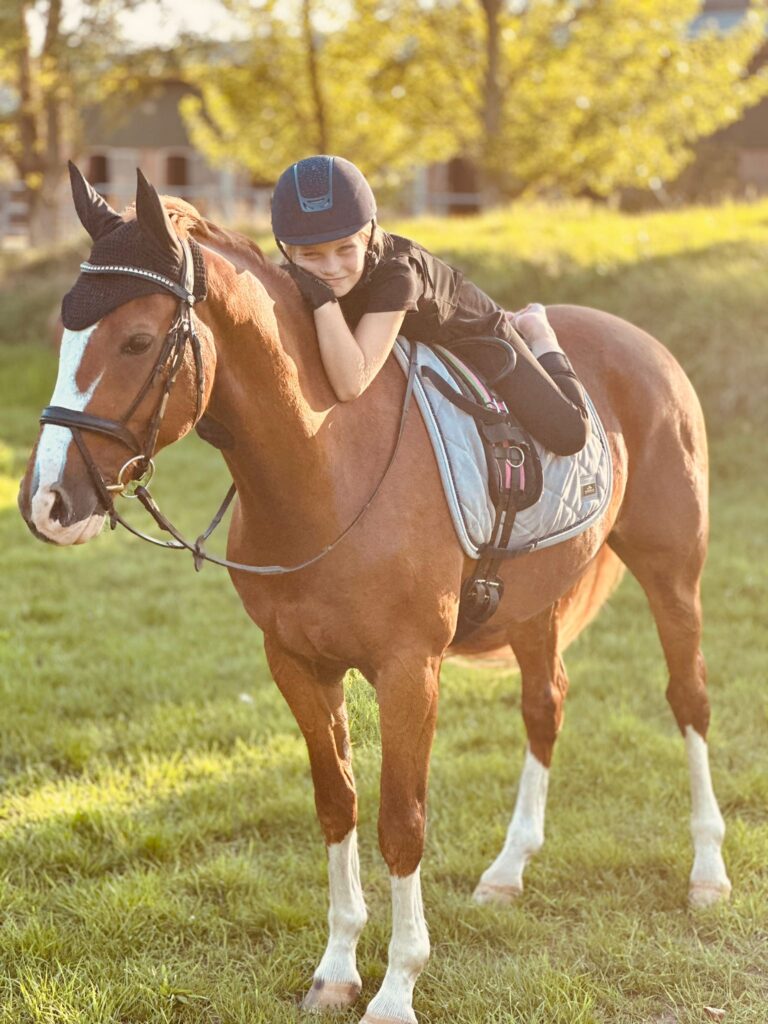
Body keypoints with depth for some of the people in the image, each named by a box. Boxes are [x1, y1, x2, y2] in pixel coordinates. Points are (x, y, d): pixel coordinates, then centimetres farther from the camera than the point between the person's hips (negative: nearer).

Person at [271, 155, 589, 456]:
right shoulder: (296, 279, -27)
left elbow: (351, 385, -51)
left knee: (568, 433, -16)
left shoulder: (396, 273, -43)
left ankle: (537, 334, 14)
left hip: (468, 329, -5)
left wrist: (323, 300, -56)